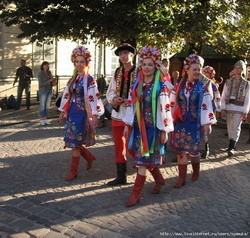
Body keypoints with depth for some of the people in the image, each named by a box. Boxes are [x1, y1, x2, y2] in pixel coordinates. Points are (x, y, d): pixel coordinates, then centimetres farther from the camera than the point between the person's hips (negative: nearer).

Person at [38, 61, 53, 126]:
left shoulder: (49, 72, 8)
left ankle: (45, 119, 14)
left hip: (49, 91, 5)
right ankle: (41, 120, 7)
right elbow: (40, 83, -14)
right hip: (43, 91, -5)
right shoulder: (40, 73, -8)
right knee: (42, 106, -1)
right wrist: (49, 81, -19)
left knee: (47, 106, 7)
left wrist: (52, 80, -1)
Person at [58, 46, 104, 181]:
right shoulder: (73, 79, 11)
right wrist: (63, 112, 13)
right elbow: (67, 96, 15)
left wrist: (93, 116, -17)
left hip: (82, 114, -7)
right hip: (71, 113, 7)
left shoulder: (89, 80, -8)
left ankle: (73, 170, 12)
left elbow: (93, 98, -13)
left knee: (75, 143, -2)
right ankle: (90, 157, 32)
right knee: (71, 142, 10)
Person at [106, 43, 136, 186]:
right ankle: (121, 176, 25)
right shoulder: (117, 73, 11)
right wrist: (114, 98, -8)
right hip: (117, 114, 6)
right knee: (119, 146, 12)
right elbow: (109, 92, 13)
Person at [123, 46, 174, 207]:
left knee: (143, 159, -4)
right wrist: (127, 125, 8)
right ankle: (159, 179, 38)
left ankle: (136, 193, 4)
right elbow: (131, 105, 9)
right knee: (140, 156, 14)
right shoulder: (136, 84, 7)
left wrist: (164, 131, -11)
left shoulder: (161, 86, -8)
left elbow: (165, 109, -10)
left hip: (152, 127, -5)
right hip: (138, 126, 6)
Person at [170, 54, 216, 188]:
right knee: (180, 150, 5)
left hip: (195, 123, -3)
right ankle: (182, 178, 15)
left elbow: (207, 105, -7)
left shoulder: (203, 86, -5)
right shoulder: (179, 85, 3)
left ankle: (196, 172, 34)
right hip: (180, 123, 3)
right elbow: (173, 104, 8)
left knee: (193, 150, 6)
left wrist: (208, 123, -10)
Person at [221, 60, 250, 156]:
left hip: (239, 110, -3)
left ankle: (231, 148, -9)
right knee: (230, 128, 9)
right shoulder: (228, 82, 8)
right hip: (228, 108, 3)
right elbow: (223, 96, 5)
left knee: (236, 128, -7)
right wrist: (223, 109, -3)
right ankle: (232, 145, 22)